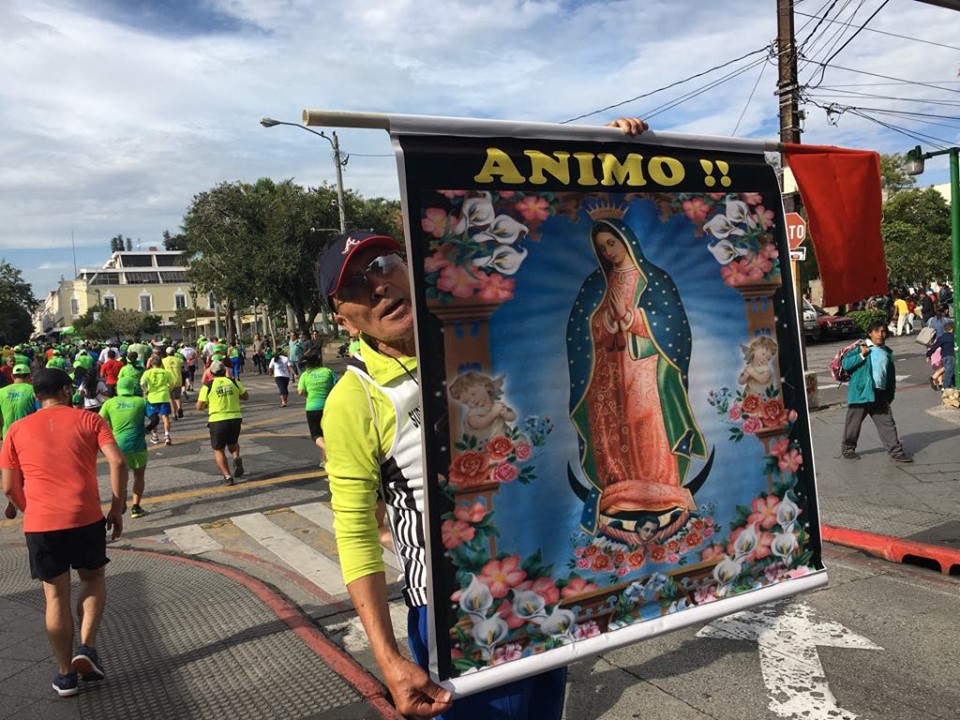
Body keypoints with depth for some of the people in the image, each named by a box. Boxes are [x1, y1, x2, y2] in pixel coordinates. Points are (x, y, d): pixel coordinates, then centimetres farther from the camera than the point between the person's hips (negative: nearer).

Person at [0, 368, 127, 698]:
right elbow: (118, 462, -8)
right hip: (86, 518, -1)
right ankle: (87, 647, 6)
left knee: (56, 596, 12)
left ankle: (65, 674, 20)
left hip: (40, 524, 1)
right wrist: (117, 509, 1)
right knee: (93, 579, 22)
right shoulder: (88, 420, 4)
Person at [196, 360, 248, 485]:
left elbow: (199, 406, -2)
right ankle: (237, 457, -4)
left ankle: (227, 476, 0)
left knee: (218, 450, 12)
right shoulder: (234, 382, 5)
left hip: (217, 420, -3)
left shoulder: (208, 386, -2)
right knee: (233, 443, 27)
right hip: (235, 418, 3)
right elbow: (245, 396, 15)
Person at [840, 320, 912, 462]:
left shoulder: (887, 352, 14)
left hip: (880, 394, 5)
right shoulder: (860, 347, -3)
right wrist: (862, 355, -19)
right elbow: (845, 364, -12)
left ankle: (896, 452, 6)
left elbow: (891, 375, 20)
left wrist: (890, 394, 17)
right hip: (861, 392, -5)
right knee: (854, 423, 6)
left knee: (887, 423, 2)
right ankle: (848, 449, 21)